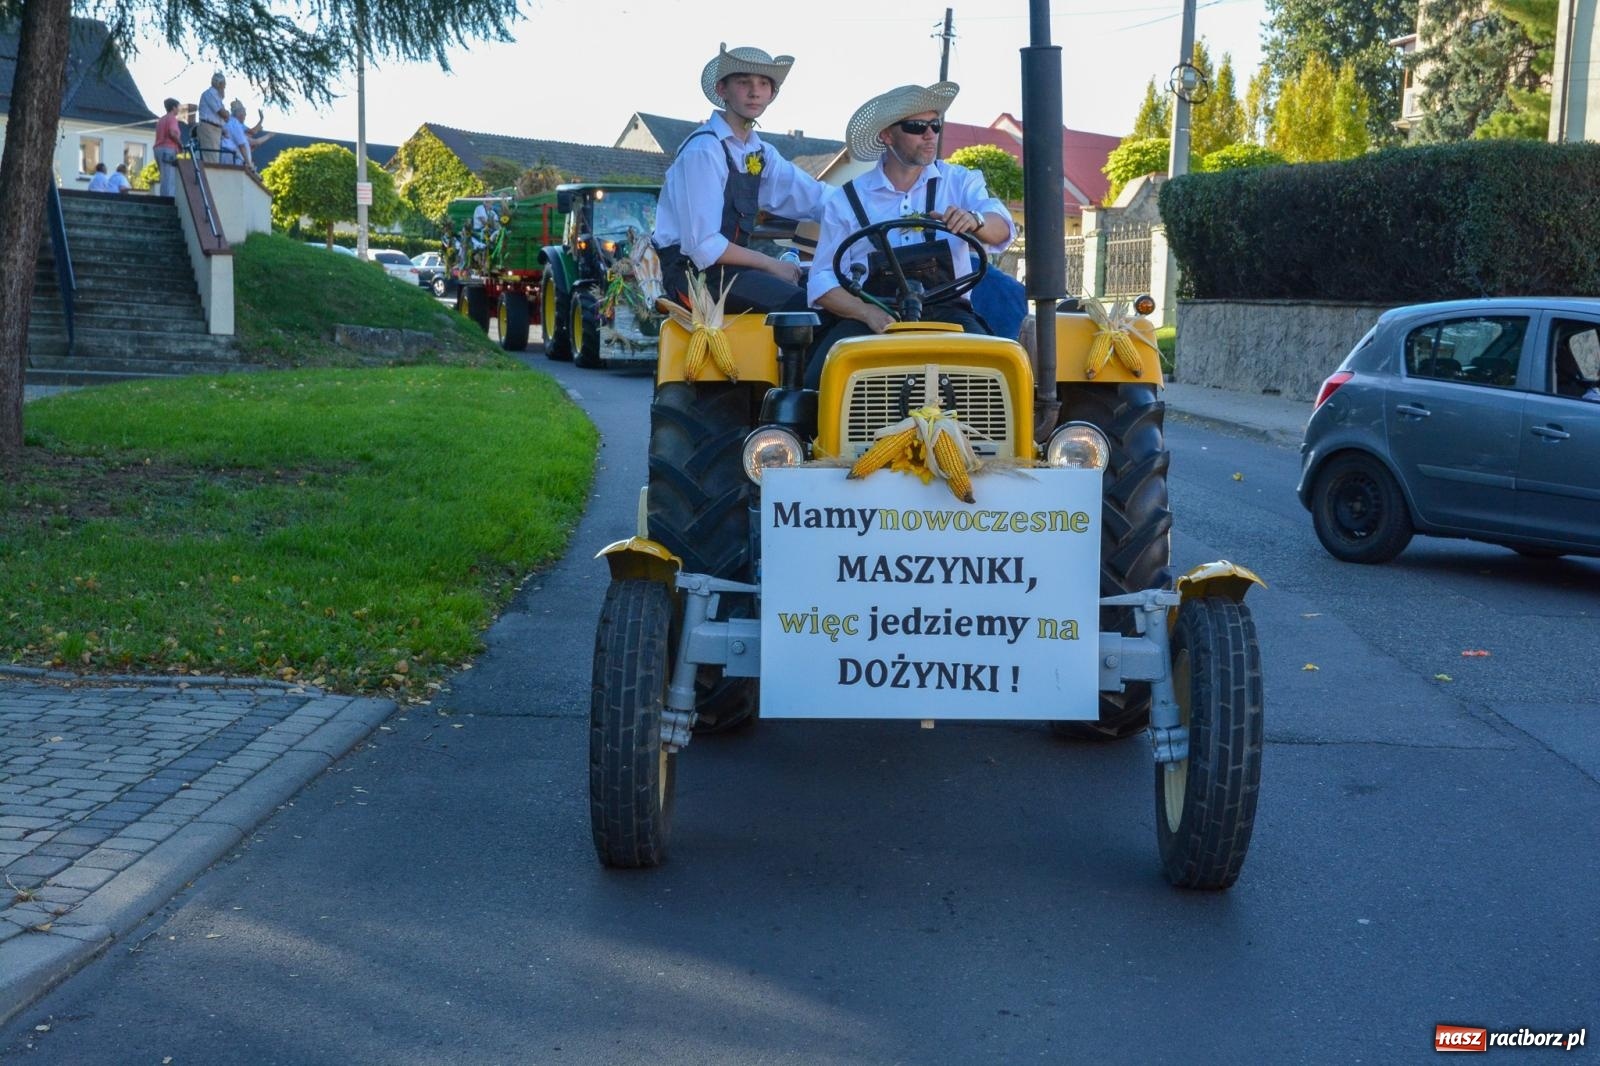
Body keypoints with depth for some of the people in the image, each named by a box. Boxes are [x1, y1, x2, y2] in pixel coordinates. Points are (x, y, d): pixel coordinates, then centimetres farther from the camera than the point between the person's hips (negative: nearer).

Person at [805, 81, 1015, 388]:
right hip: (868, 316, 0)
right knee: (822, 375, -29)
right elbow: (823, 283, 5)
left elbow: (1001, 229, -5)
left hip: (944, 310, 1)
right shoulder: (847, 200, 9)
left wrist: (974, 221, -30)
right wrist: (870, 313, -14)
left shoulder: (960, 182, 13)